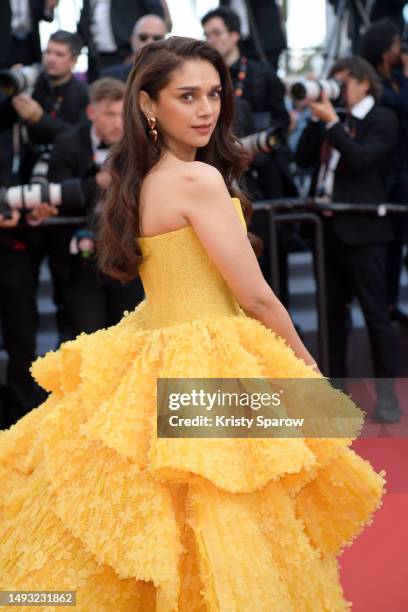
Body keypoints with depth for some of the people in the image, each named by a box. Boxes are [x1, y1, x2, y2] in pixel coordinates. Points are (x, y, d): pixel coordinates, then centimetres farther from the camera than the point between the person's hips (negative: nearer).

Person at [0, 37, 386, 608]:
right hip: (207, 371, -9)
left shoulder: (140, 181, 7)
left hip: (152, 353, 9)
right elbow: (256, 298, -13)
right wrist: (314, 376, -1)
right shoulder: (200, 179, -19)